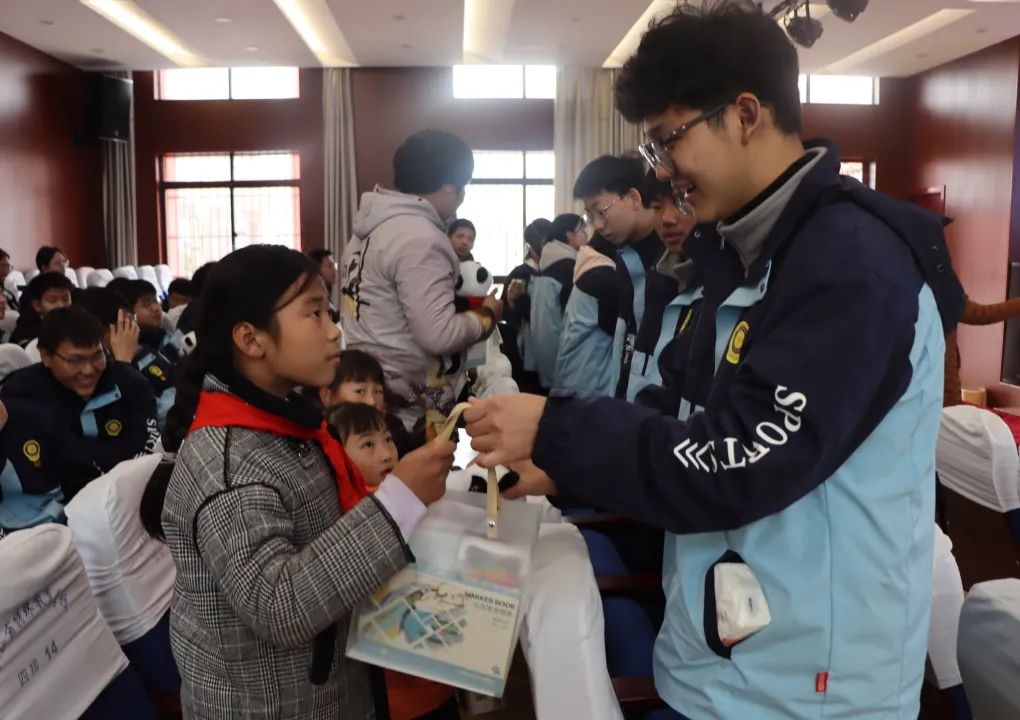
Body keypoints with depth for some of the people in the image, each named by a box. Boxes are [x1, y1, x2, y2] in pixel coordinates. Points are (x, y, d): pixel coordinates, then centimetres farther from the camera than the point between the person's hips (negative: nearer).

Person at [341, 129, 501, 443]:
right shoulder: (420, 239, -20)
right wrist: (487, 314, -6)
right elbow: (439, 335, -24)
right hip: (409, 409, -9)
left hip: (371, 392, 10)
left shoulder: (372, 226, 10)